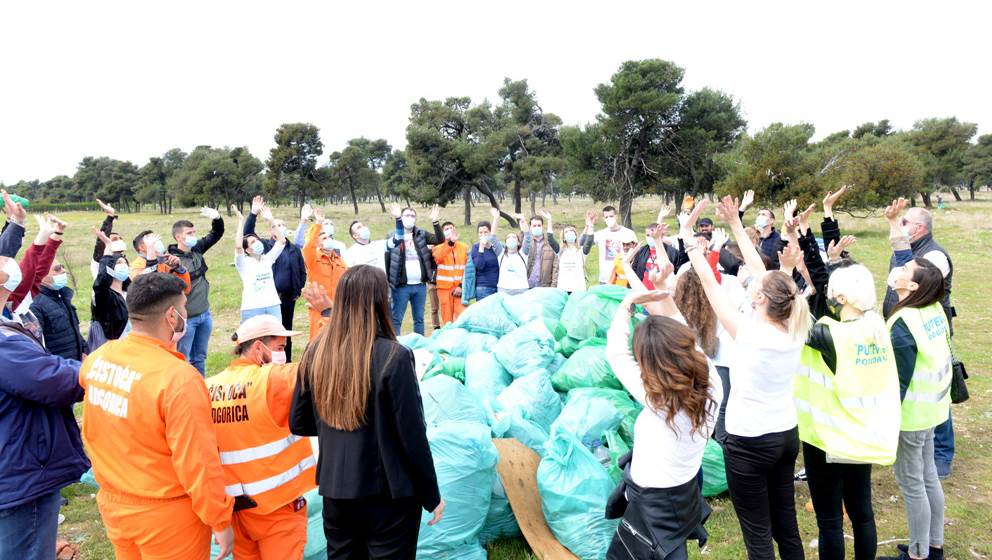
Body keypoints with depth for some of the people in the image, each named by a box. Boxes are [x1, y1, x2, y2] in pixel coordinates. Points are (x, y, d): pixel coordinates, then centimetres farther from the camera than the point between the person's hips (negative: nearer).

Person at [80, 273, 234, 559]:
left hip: (112, 503, 7)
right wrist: (221, 520, -14)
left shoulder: (97, 358, -7)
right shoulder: (179, 378, -28)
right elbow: (197, 463, -24)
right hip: (166, 515, -6)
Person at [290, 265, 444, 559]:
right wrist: (432, 495, -3)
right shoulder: (393, 357, -20)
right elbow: (413, 436, -15)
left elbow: (298, 424, 5)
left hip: (334, 491, 5)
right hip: (388, 494, -4)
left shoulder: (316, 353, -4)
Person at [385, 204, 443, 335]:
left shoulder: (421, 234, 6)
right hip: (402, 286, -3)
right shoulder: (393, 236, 0)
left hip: (420, 285, 3)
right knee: (396, 319, 3)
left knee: (419, 319, 13)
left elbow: (440, 240, -7)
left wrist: (435, 222, -20)